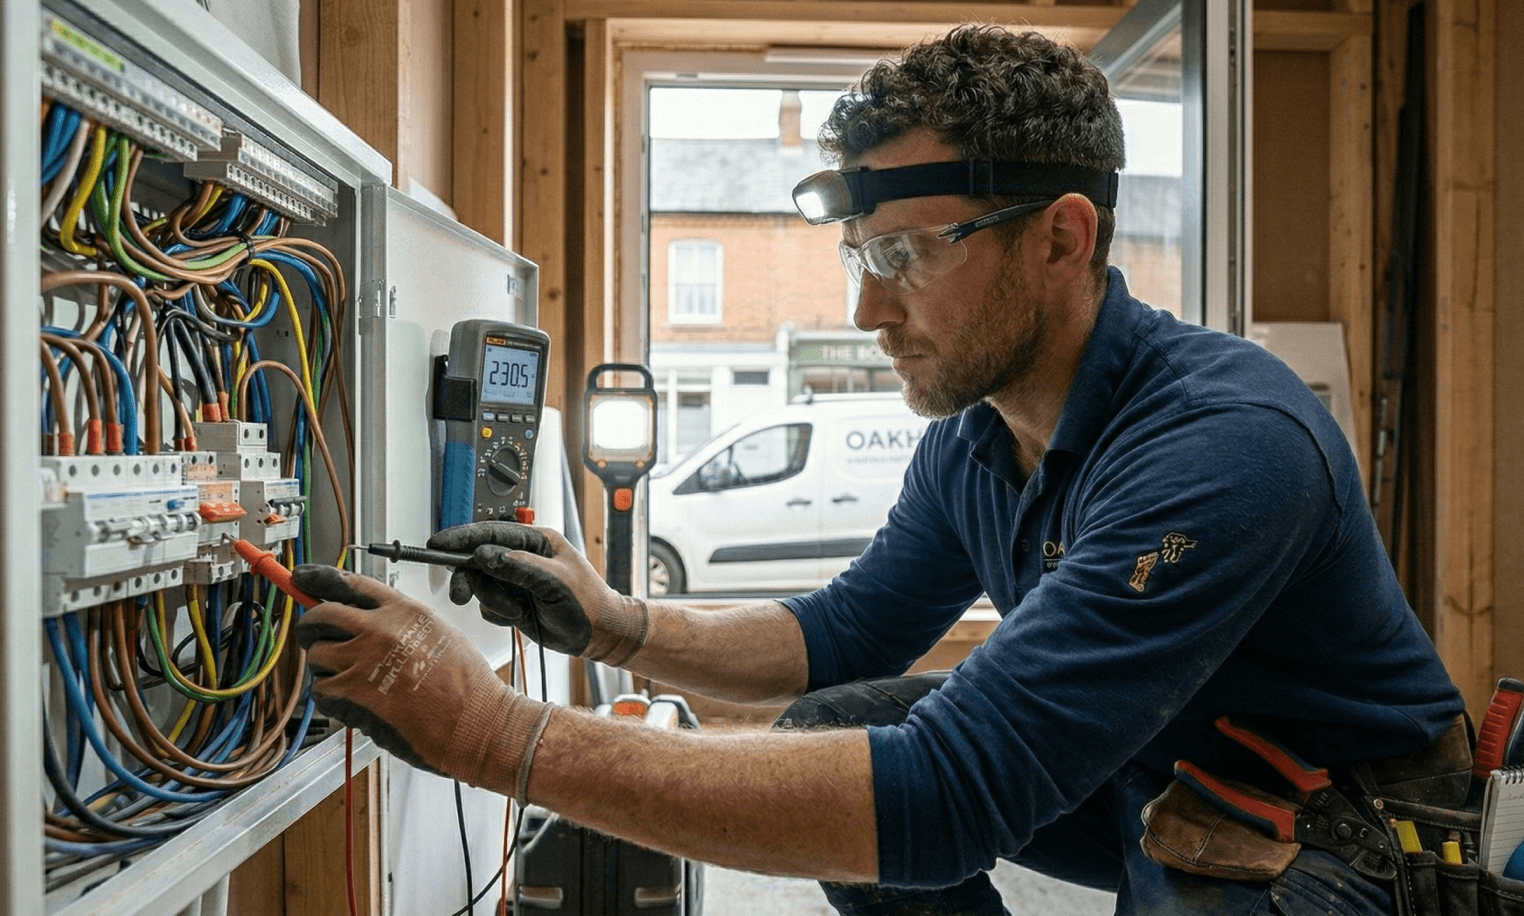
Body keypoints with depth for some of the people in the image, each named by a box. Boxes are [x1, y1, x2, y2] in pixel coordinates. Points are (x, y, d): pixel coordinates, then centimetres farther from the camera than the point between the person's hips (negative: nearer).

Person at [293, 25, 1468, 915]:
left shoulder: (1225, 442, -33)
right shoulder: (971, 437, -6)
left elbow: (942, 798, -40)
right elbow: (850, 633, 7)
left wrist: (498, 734, -40)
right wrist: (617, 625, -11)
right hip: (1162, 790, 7)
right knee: (828, 732, -4)